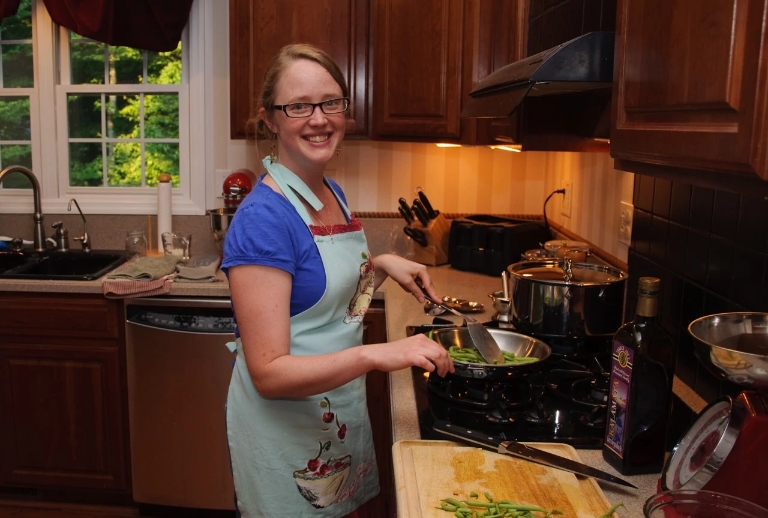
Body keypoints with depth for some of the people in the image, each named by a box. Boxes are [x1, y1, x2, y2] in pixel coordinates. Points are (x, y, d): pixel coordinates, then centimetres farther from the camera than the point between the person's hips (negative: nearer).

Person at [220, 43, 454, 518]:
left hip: (343, 415, 8)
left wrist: (381, 266, -1)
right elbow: (268, 373, -26)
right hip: (285, 425, -7)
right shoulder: (263, 219, -24)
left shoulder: (333, 194, 1)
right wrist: (376, 354, -37)